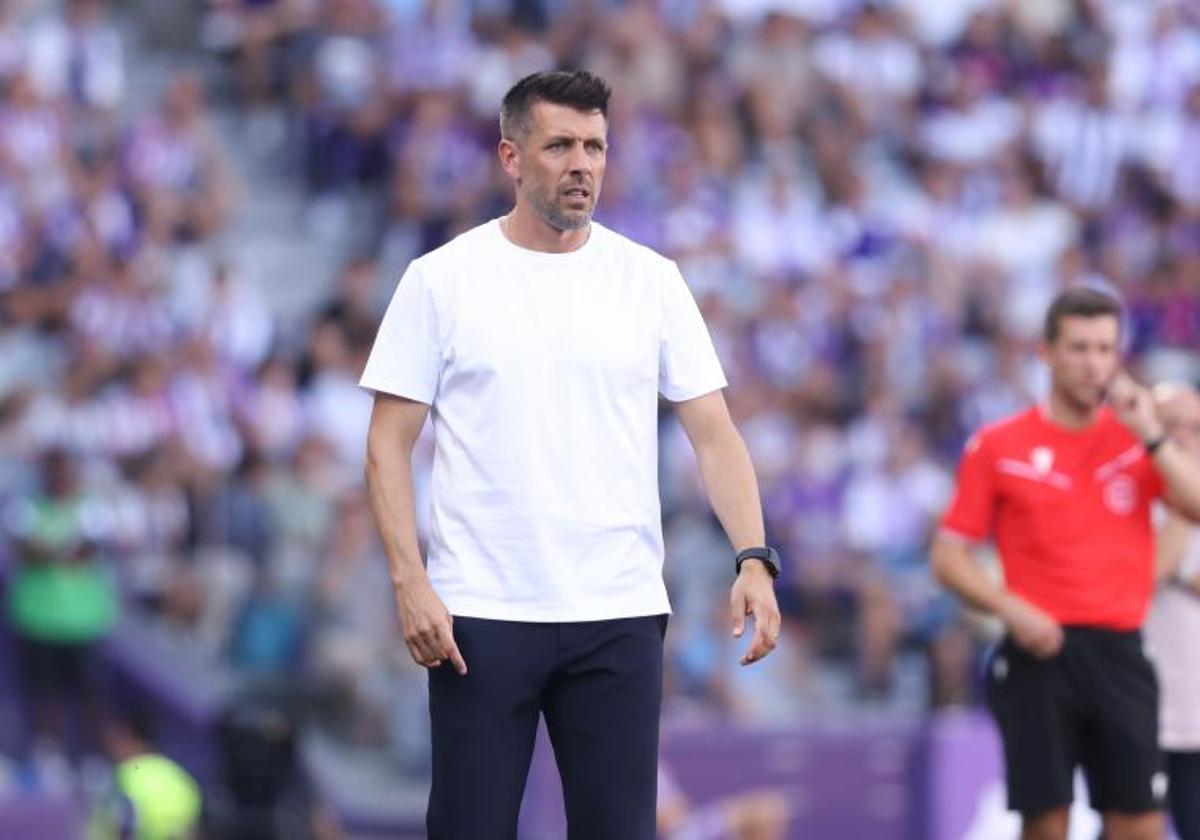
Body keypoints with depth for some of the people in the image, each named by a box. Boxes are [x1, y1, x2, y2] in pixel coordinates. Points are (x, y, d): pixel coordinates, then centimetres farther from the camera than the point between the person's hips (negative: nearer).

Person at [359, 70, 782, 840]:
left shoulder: (651, 281, 5)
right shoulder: (443, 280, -1)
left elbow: (713, 432, 3)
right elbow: (391, 442, -1)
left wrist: (755, 560, -12)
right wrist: (410, 581, -13)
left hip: (619, 613, 2)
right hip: (481, 616, -2)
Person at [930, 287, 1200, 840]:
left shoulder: (1139, 436, 9)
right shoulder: (998, 446, 4)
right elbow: (949, 558, 4)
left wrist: (1151, 435, -12)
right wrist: (1009, 608, -11)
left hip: (1119, 654, 2)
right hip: (1040, 654, -2)